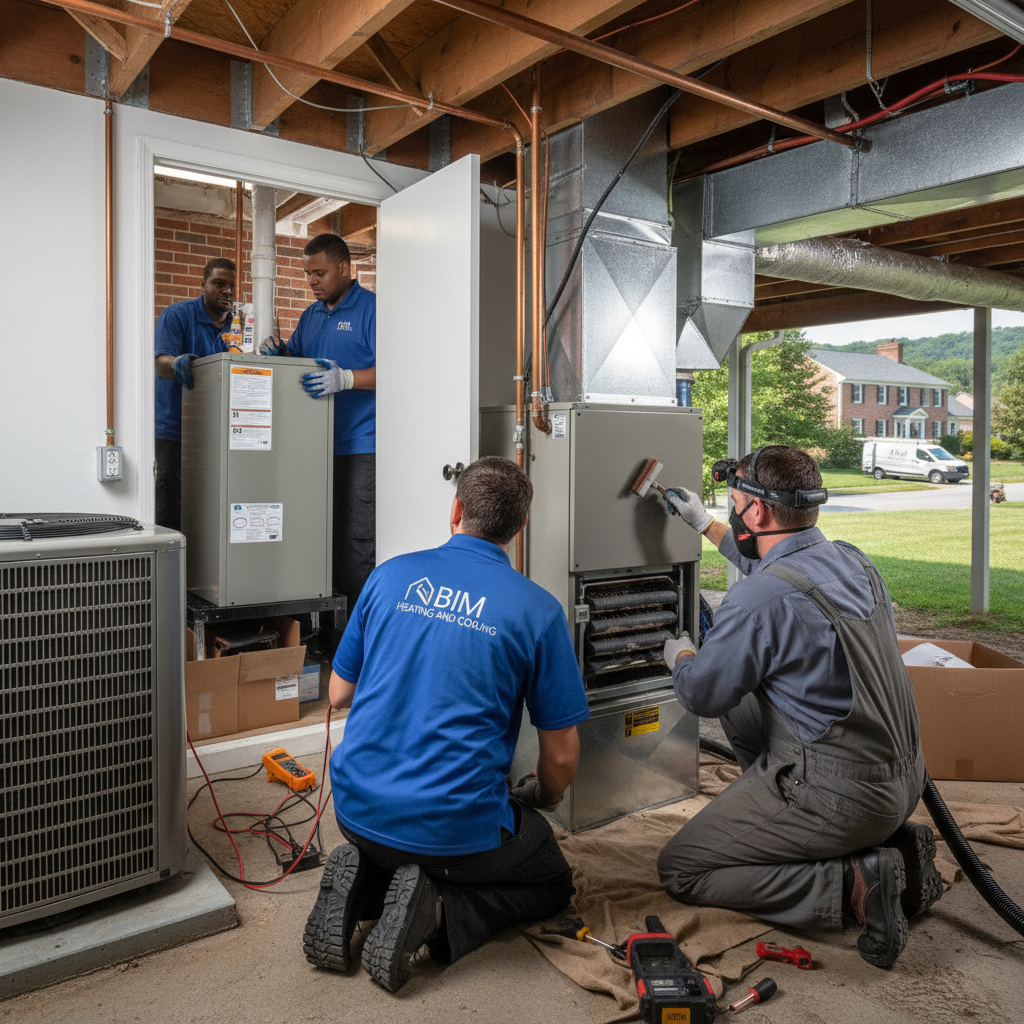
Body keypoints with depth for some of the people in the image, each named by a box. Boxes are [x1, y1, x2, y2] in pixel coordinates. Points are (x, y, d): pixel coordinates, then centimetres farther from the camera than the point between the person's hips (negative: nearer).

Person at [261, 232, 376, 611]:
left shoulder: (371, 309, -5)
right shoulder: (311, 314, 20)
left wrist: (346, 378, -29)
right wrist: (278, 351, 3)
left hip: (359, 448, -8)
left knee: (356, 541, -7)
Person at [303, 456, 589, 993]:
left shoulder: (389, 576, 0)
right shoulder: (537, 609, -9)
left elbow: (338, 694, 10)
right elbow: (561, 754, -4)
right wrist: (544, 797, 19)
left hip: (357, 807, 5)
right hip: (455, 824, -4)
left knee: (390, 850, 39)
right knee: (553, 881, 24)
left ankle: (360, 886, 4)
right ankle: (437, 914, -3)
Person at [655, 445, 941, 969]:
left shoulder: (758, 600, -24)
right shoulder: (851, 559, 3)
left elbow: (701, 695, -10)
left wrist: (679, 655, 12)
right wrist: (703, 523, 33)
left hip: (841, 796, -8)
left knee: (678, 869, 3)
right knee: (741, 706, 26)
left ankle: (853, 881, -9)